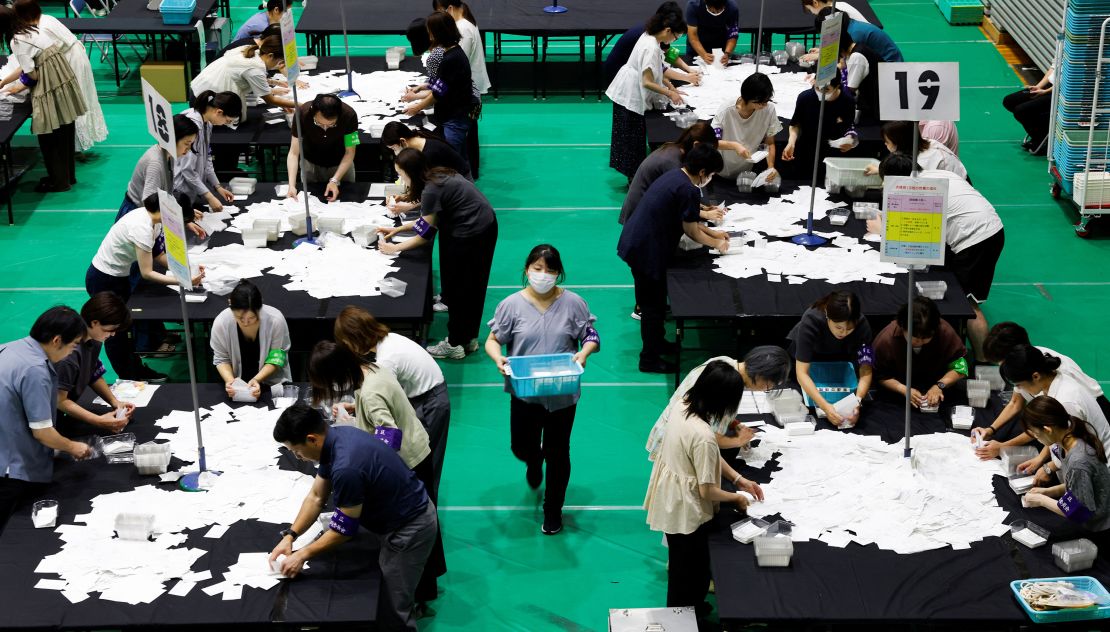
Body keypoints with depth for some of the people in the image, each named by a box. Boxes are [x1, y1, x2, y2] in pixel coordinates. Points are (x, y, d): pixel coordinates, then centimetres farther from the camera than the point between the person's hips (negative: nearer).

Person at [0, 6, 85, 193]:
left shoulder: (16, 41, -15)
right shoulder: (31, 29, 12)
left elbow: (31, 74, -12)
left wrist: (18, 87, 8)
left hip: (50, 88, -9)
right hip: (63, 80, 9)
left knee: (49, 135, 4)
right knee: (64, 131, 18)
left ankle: (58, 181, 14)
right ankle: (68, 175, 30)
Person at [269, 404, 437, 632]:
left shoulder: (346, 467, -34)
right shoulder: (335, 438, -5)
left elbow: (345, 528, -21)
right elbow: (317, 496, 5)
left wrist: (302, 555, -12)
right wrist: (289, 536, -1)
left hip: (409, 529, -9)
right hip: (403, 514, 10)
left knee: (391, 610, 1)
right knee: (386, 596, 22)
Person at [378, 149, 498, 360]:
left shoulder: (431, 190, -20)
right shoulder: (439, 177, 8)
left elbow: (425, 233, -14)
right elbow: (430, 218, 17)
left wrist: (394, 248, -4)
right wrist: (398, 229, 17)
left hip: (470, 235, -9)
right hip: (486, 226, 9)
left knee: (459, 289, 4)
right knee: (471, 287, 19)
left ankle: (455, 344, 14)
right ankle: (469, 338, 31)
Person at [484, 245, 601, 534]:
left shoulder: (573, 303, -7)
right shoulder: (512, 304, -7)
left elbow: (591, 337, 1)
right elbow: (492, 340, -1)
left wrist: (584, 353, -21)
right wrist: (498, 358, -22)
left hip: (562, 392, -1)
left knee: (557, 452, 9)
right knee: (521, 446, 12)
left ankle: (553, 510, 28)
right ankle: (534, 461, 52)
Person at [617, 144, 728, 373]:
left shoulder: (674, 176, 10)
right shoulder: (689, 191, -20)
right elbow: (691, 231, -10)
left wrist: (712, 232, 24)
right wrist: (716, 243, 6)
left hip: (633, 242, 10)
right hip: (647, 251, -10)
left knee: (651, 300, 25)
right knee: (653, 305, 4)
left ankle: (656, 342, 42)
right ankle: (650, 359, 15)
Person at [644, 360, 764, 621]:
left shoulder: (683, 407, -8)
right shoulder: (703, 435, -35)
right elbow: (707, 490, -26)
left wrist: (738, 479, 4)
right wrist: (737, 498, -8)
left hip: (672, 498, 9)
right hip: (686, 509, -9)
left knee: (682, 563, 29)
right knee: (690, 569, 15)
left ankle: (688, 608, 50)